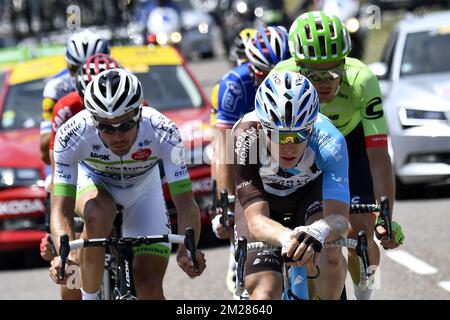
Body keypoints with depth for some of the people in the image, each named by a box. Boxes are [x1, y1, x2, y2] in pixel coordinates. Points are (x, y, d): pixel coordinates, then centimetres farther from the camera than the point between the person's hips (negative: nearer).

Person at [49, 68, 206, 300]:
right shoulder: (71, 136, -37)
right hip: (92, 180, -1)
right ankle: (89, 297, -16)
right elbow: (61, 211, -39)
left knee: (150, 286, -9)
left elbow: (186, 205, -37)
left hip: (143, 187, 1)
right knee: (98, 215, -36)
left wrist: (187, 250, -57)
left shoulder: (163, 134, -36)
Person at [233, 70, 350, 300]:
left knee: (330, 255, -30)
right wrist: (287, 238, -67)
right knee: (265, 291, -18)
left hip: (310, 191, 0)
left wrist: (317, 232, -70)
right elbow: (256, 220, -44)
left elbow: (339, 218, -45)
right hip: (262, 198, 0)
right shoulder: (246, 137, -38)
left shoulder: (329, 141, -37)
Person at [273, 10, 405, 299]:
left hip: (352, 141, -1)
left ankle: (364, 294, 15)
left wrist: (385, 218, -42)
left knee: (360, 233, -12)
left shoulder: (361, 81, -37)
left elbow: (379, 158, -37)